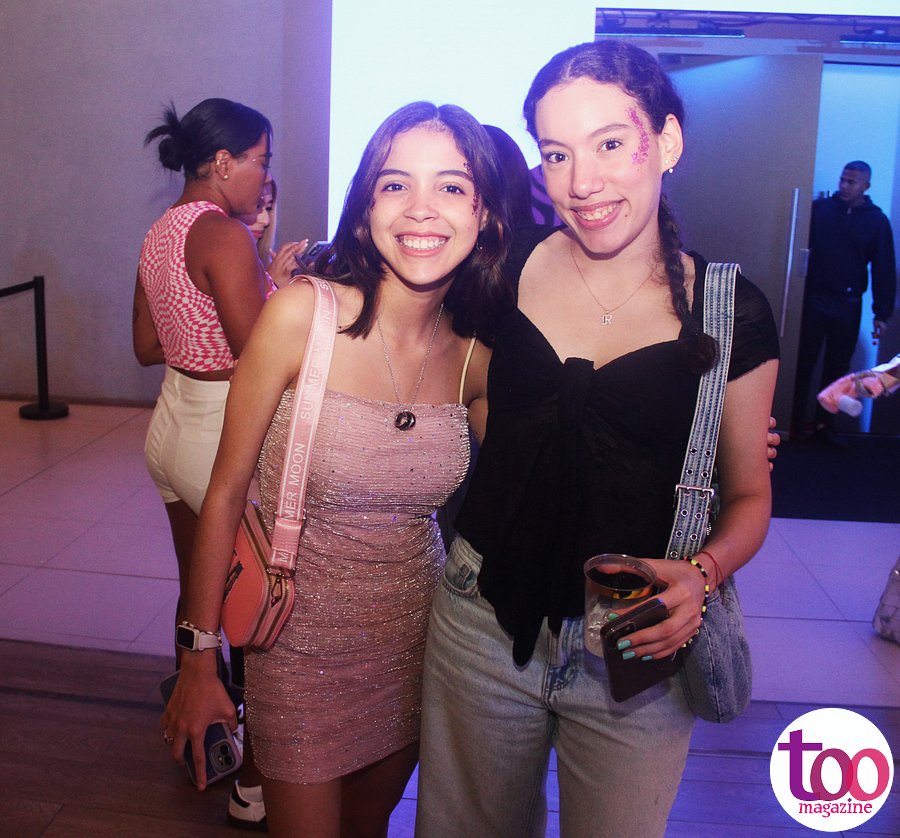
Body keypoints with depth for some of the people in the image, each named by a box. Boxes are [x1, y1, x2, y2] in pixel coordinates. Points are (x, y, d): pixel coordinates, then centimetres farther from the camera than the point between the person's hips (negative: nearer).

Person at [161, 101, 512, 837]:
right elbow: (226, 493, -12)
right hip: (304, 642, -3)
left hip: (416, 636, 4)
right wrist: (200, 661, -7)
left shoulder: (478, 359, -8)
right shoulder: (303, 314, -19)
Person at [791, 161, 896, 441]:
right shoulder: (819, 208, 0)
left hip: (848, 305, 1)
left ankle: (824, 423, 21)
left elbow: (884, 270, 1)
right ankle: (796, 422, 11)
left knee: (837, 366, 9)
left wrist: (882, 313, -4)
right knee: (803, 362, 1)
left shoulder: (877, 221, 2)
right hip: (813, 299, -1)